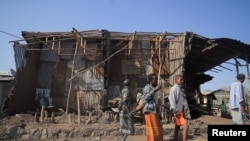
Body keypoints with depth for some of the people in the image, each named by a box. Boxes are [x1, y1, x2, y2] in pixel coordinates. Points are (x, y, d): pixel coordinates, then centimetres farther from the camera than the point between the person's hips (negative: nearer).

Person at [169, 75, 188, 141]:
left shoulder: (180, 88, 15)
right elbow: (172, 100, -17)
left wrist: (182, 110, 13)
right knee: (186, 126, -15)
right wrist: (175, 111, -21)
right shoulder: (174, 88, -11)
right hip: (177, 111, -9)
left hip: (181, 110, 9)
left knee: (177, 127, 13)